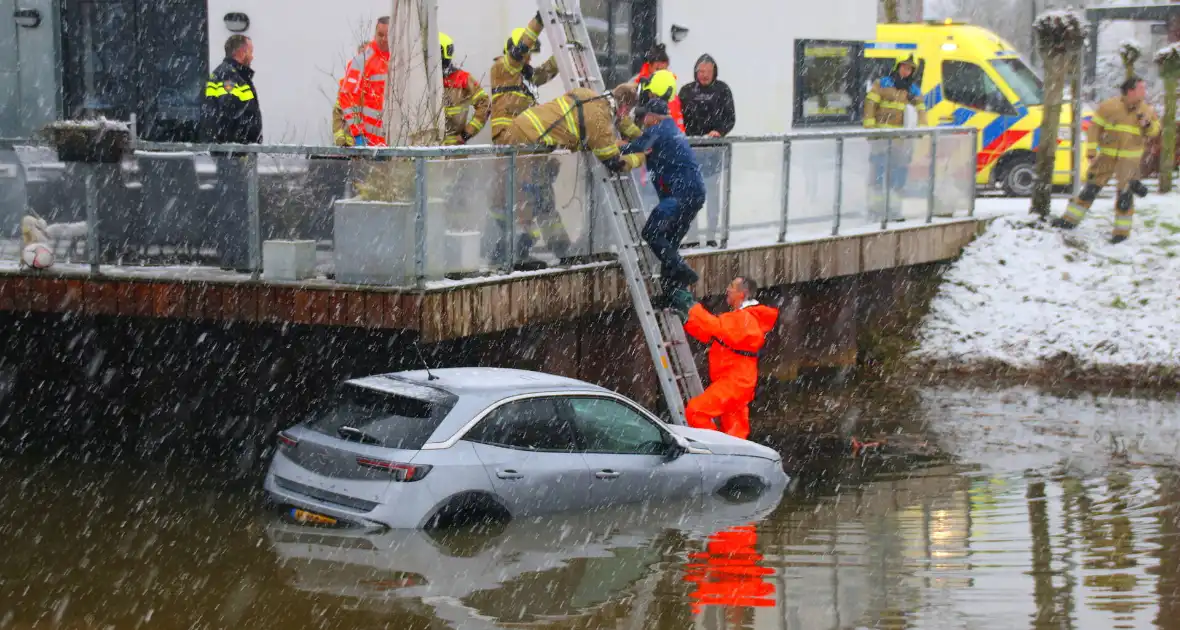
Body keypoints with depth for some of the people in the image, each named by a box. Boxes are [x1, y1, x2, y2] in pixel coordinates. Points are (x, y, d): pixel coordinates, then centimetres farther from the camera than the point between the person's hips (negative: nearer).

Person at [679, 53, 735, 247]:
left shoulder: (721, 89, 3)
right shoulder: (687, 91, 8)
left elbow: (730, 117, 0)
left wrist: (720, 131, -17)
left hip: (713, 147, -1)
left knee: (712, 191, 2)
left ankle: (711, 234, 9)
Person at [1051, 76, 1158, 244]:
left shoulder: (1146, 110, -2)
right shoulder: (1109, 106, -9)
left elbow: (1154, 131, 9)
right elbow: (1095, 127, -3)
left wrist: (1148, 124, -15)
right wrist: (1091, 151, -7)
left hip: (1129, 159, 0)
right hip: (1107, 154, 0)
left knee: (1125, 193, -3)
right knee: (1091, 187, 5)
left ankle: (1122, 230, 9)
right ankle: (1071, 219, 16)